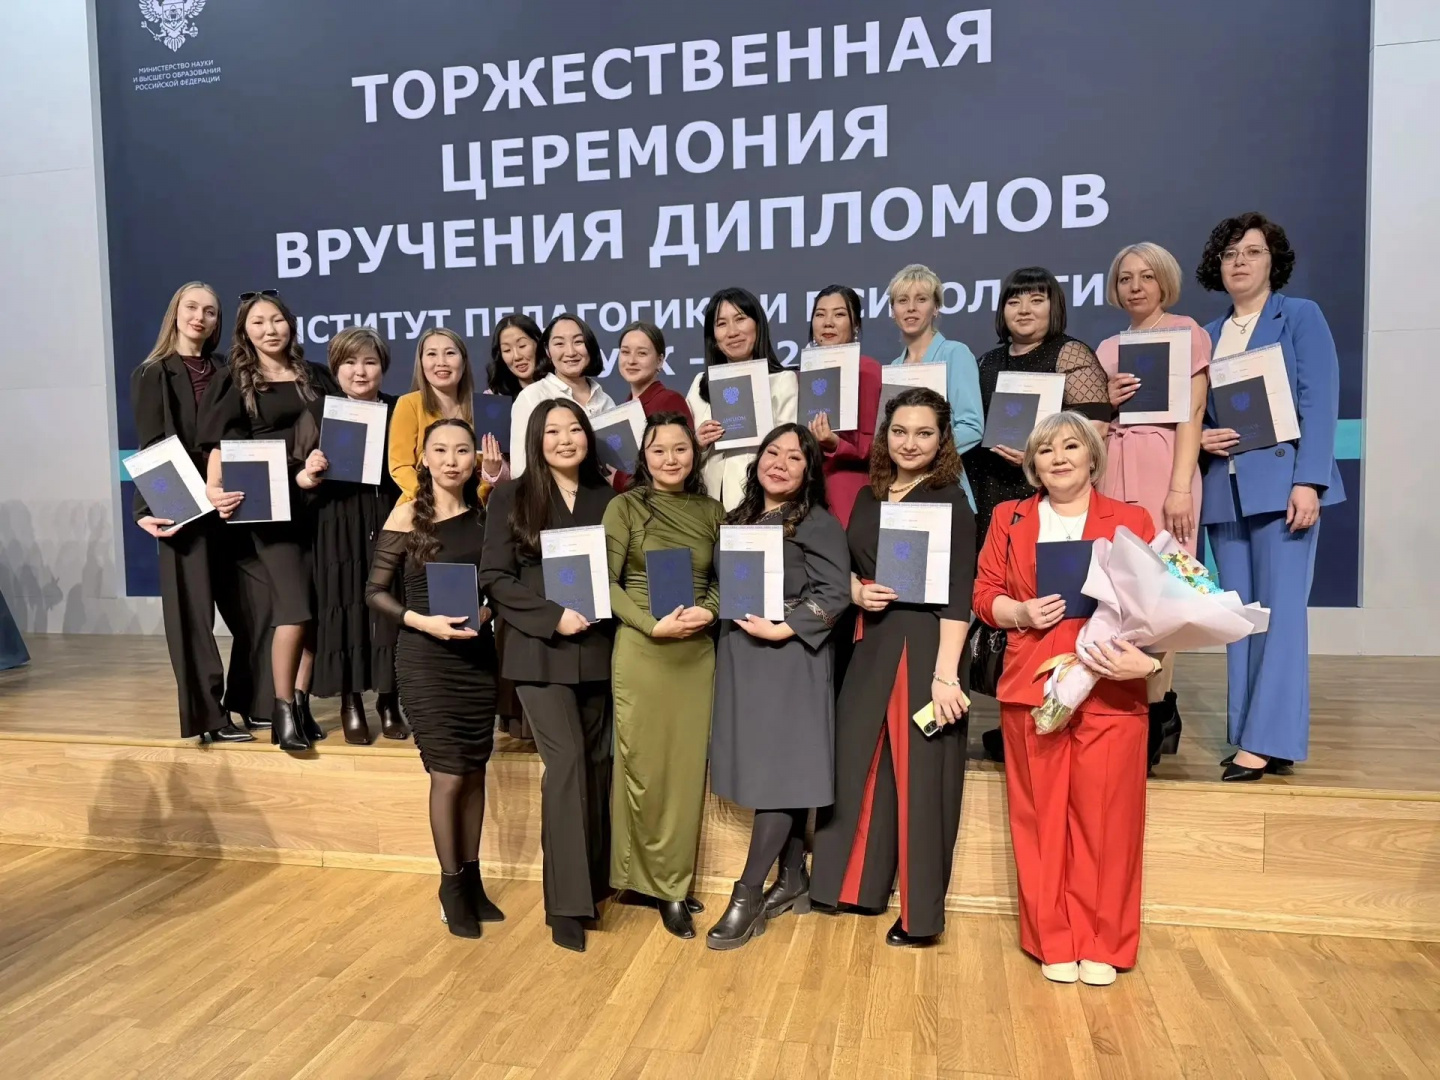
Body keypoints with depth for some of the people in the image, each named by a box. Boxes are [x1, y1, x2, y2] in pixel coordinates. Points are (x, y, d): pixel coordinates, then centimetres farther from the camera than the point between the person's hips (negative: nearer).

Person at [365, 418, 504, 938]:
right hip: (426, 658, -4)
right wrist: (423, 621, -18)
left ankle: (471, 878, 27)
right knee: (448, 774, -1)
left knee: (475, 771, 11)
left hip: (478, 655, 4)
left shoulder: (484, 515, 4)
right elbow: (375, 592, -5)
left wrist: (487, 608, -7)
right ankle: (451, 886, 18)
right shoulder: (407, 516, -6)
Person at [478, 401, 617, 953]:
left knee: (597, 763, 7)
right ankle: (566, 902, -2)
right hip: (541, 650, -3)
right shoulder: (511, 497, 0)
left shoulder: (607, 498, 9)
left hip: (597, 649, 4)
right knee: (567, 759, -12)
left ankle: (591, 885, 23)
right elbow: (495, 578, -5)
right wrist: (553, 616, -15)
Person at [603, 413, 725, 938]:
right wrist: (654, 624, -17)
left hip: (698, 652, 3)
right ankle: (661, 884, 21)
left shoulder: (711, 512, 7)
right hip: (641, 650, -3)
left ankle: (674, 883, 23)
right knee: (643, 768, 3)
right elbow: (606, 582, -6)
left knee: (687, 768, 8)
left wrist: (708, 610, -8)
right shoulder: (625, 507, -3)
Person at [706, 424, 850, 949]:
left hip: (790, 657, -6)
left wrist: (782, 629, -20)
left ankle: (747, 896, 1)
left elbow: (835, 593, -12)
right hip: (739, 657, 6)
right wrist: (725, 615, 0)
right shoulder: (737, 520, 14)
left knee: (780, 768, -5)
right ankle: (792, 880, 22)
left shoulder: (819, 523, -4)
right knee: (767, 768, 10)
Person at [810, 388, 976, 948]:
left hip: (925, 645, -6)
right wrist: (857, 591, -4)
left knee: (921, 774, 1)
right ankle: (860, 884, 29)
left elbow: (956, 597, -14)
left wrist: (945, 674, -20)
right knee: (860, 763, 12)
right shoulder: (869, 497, 11)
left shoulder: (952, 503, -7)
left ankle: (920, 911, 15)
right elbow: (845, 567, 19)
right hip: (871, 644, 6)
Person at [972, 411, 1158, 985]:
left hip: (1110, 691, -1)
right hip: (1032, 688, 1)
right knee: (1042, 818, 5)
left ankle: (1101, 944, 18)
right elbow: (985, 594, 10)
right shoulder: (1009, 518, 12)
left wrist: (1147, 658, -15)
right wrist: (1022, 613, -10)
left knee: (1104, 819, 2)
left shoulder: (1132, 520, 9)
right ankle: (1054, 942, 19)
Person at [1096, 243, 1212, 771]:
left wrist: (1180, 488, -15)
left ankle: (1155, 716, 3)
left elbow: (1191, 414, -5)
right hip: (1111, 475, 5)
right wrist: (1105, 401, -3)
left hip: (1163, 472, -5)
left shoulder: (1186, 332, 4)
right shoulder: (1107, 349, 18)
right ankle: (1159, 710, 14)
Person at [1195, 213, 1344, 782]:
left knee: (1280, 612, -8)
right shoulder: (1208, 334, 17)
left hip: (1281, 482, -5)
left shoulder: (1301, 316, 4)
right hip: (1225, 489, 5)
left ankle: (1269, 740, -5)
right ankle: (1251, 738, 11)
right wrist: (1201, 438, -5)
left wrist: (1308, 481, -16)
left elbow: (1319, 403, -6)